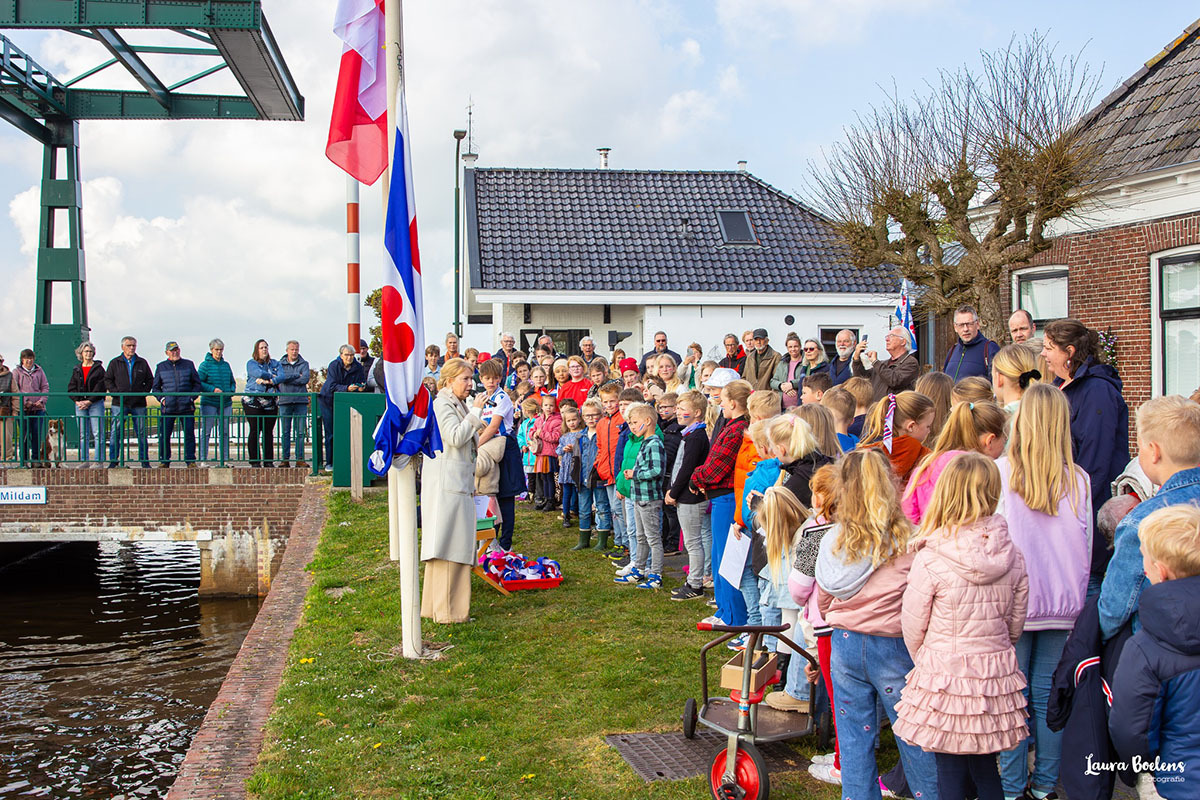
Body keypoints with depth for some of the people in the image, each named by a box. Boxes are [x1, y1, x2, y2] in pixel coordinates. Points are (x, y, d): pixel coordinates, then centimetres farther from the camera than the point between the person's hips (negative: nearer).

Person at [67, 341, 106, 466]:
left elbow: (100, 388, -6)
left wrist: (89, 401, -12)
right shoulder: (77, 369, 14)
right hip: (80, 404, 4)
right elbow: (71, 387, 10)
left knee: (98, 433, -7)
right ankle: (83, 460, 10)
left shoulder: (98, 368, 1)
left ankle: (99, 460, -5)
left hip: (95, 403, -4)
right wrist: (78, 401, -6)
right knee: (83, 434, 6)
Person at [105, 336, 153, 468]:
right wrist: (116, 393, -7)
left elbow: (150, 380, 13)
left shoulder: (142, 363, 11)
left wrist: (143, 392, -2)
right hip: (119, 404, -1)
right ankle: (113, 460, 5)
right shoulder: (115, 363, 8)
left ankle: (144, 461, 8)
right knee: (115, 432, -2)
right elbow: (107, 380, 7)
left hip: (139, 404, 1)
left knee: (141, 433, 2)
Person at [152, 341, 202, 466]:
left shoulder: (188, 364, 9)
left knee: (189, 434, -2)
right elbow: (155, 387, 16)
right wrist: (161, 398, 0)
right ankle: (164, 460, 10)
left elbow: (198, 384, 11)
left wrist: (192, 397, -2)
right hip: (167, 408, 1)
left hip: (186, 408, 0)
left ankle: (190, 460, 6)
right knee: (164, 435, 0)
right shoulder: (161, 367, 10)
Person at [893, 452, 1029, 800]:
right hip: (997, 675, 4)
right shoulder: (1013, 557, -4)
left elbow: (913, 627, -7)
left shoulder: (930, 560, -17)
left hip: (944, 675, -4)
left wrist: (925, 664, 13)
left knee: (950, 771, 9)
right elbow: (1015, 625, 8)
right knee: (986, 769, 18)